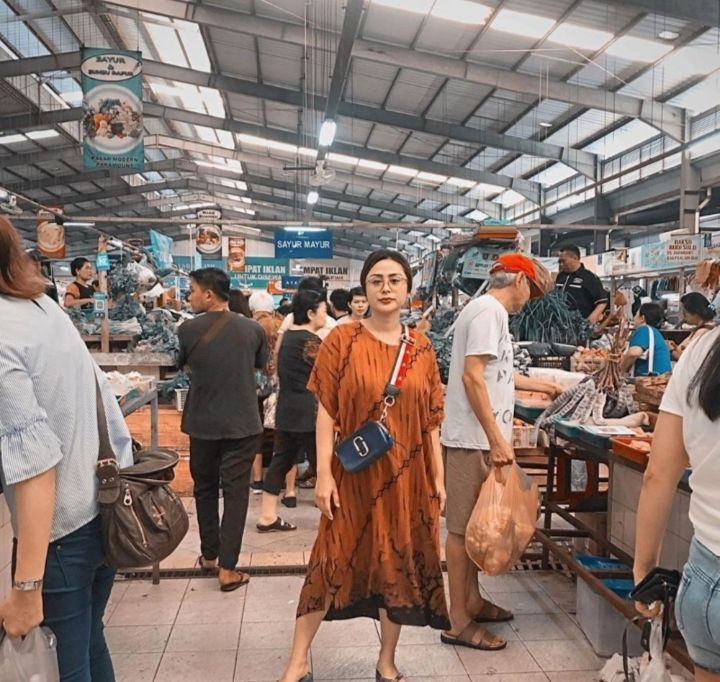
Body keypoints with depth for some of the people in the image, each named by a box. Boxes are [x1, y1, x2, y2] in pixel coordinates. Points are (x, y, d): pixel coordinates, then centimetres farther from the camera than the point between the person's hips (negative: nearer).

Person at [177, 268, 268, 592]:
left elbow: (177, 365, 8)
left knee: (205, 488, 19)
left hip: (202, 424, 1)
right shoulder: (252, 329, -5)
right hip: (242, 424, 0)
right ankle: (227, 568, 6)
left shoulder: (188, 330, -9)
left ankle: (209, 555, 32)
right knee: (236, 493, 5)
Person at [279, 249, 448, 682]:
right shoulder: (341, 341, -6)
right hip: (355, 474, -3)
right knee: (333, 561, 5)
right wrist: (324, 474, -11)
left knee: (401, 563, 12)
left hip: (409, 475, 3)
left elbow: (431, 421, 6)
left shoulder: (422, 349, 4)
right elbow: (325, 412, -7)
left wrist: (438, 477, 5)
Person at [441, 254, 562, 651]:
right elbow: (473, 376, -23)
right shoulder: (489, 311, -14)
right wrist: (497, 439, -23)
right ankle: (459, 623, 8)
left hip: (480, 439, 10)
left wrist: (544, 387, 42)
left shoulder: (491, 311, 17)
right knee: (463, 527, -2)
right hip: (474, 439, -10)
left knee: (473, 524, 17)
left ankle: (472, 601, 30)